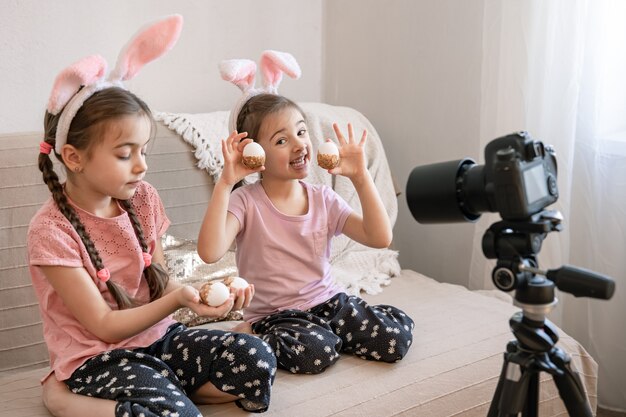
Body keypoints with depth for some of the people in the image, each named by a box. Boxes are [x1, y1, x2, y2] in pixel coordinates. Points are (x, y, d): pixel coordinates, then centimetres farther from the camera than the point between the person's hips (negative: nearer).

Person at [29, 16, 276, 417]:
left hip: (157, 337, 7)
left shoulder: (142, 198, 1)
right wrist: (179, 300, -25)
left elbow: (158, 283, 5)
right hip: (98, 357, -7)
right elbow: (104, 326, -15)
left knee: (256, 359, -16)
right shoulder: (52, 230, -16)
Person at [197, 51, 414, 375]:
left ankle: (329, 335, 7)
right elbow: (210, 252, -28)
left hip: (328, 301, 4)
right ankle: (255, 340, -4)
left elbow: (380, 238, -6)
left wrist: (360, 177, -13)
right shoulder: (245, 202, -10)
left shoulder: (323, 199, 3)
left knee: (398, 333, -16)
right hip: (274, 315, -4)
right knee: (314, 352, -34)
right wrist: (225, 183, -31)